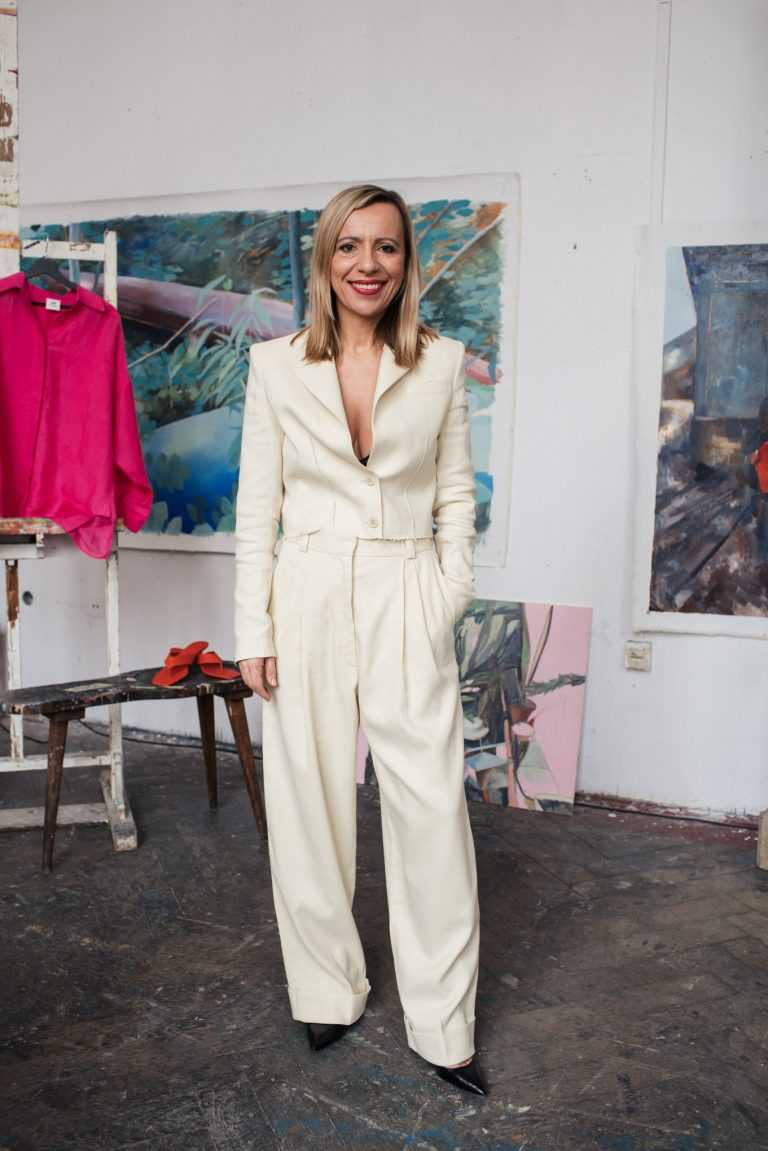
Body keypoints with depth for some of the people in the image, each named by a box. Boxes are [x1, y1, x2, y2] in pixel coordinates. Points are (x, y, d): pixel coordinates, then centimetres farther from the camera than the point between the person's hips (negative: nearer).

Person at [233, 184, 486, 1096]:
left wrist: (450, 598, -1)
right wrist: (253, 626, -2)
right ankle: (328, 991, 31)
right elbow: (256, 503, 2)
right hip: (307, 598, 1)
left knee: (432, 808, 0)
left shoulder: (442, 363, 4)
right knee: (308, 805, 8)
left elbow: (456, 493, 7)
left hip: (406, 601, 0)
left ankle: (442, 1026, 19)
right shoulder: (275, 365, 3)